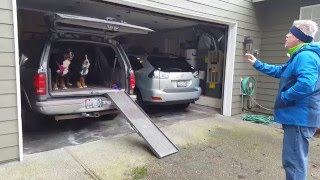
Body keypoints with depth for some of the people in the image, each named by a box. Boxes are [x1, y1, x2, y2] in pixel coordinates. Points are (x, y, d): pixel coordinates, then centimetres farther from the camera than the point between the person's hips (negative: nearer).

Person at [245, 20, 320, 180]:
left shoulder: (305, 56, -19)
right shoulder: (300, 56, 17)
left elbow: (306, 84, -35)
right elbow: (279, 71, 29)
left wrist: (283, 97, -20)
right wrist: (256, 63, 26)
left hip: (300, 117, -11)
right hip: (297, 116, 11)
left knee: (293, 161, -2)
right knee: (297, 159, 23)